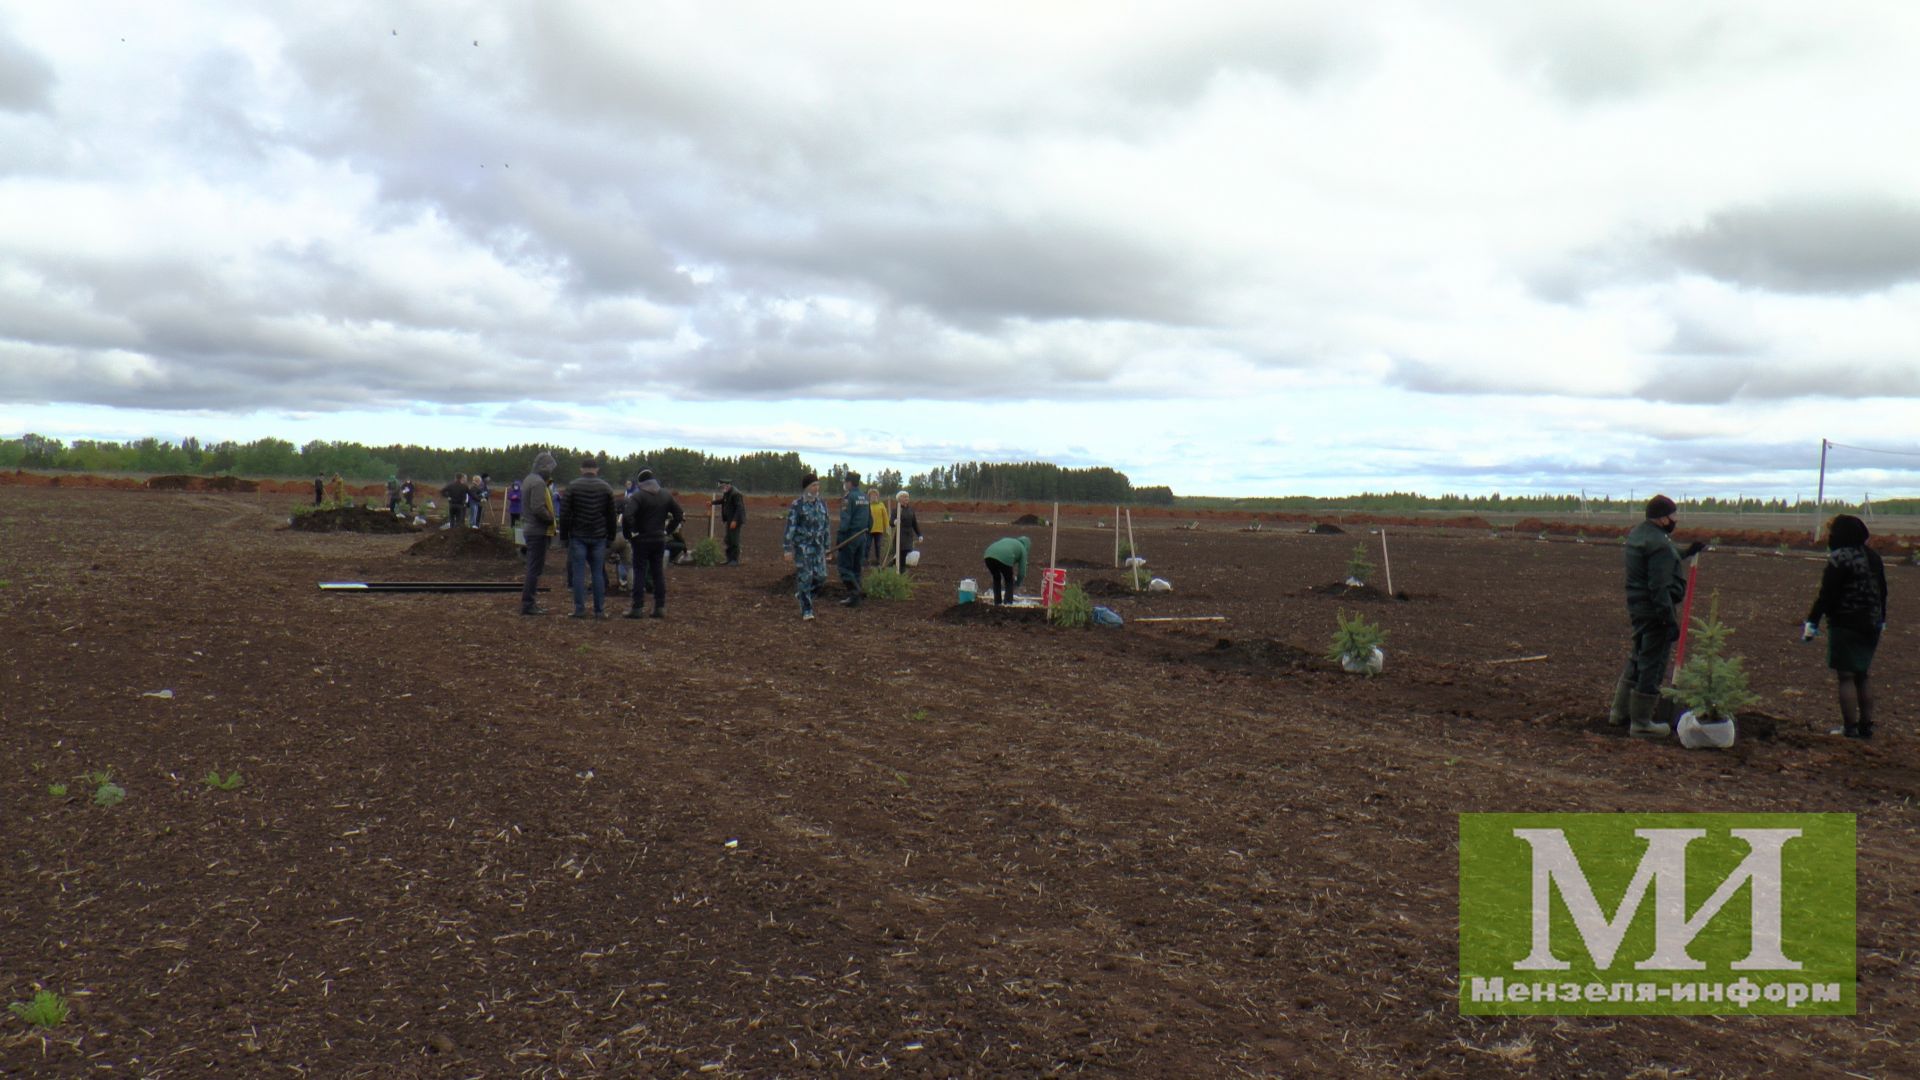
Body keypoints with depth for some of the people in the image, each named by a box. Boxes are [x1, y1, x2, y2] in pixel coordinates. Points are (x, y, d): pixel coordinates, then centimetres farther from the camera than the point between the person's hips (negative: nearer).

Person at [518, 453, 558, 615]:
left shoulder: (530, 480, 15)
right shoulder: (538, 483, -17)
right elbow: (538, 508, -25)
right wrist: (553, 519, -12)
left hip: (531, 530, 10)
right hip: (539, 532, -10)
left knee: (533, 568, 16)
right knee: (535, 569, -5)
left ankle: (527, 602, 22)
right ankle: (528, 605, -3)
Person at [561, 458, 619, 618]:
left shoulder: (572, 487, -2)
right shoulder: (606, 488, 4)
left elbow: (565, 514, -3)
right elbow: (612, 516, 6)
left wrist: (564, 536, 4)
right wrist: (611, 537, 13)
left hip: (578, 537, -2)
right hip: (599, 537, 2)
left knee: (578, 573, 2)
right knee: (598, 573, 6)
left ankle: (579, 609, 0)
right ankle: (599, 610, 6)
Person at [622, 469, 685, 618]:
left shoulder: (637, 496, -11)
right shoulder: (666, 496, 6)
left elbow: (628, 515, -26)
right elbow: (680, 514, 7)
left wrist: (632, 531, -12)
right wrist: (668, 530, 9)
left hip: (642, 540, -4)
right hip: (660, 540, 5)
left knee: (640, 573, -1)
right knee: (659, 573, 10)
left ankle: (637, 607, -2)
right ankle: (660, 607, 10)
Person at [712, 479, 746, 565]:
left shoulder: (735, 494, -18)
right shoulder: (726, 493, 11)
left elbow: (739, 508, -23)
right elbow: (722, 500, 32)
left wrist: (735, 521, -26)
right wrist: (712, 502, 20)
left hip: (735, 520, -10)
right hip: (729, 520, 10)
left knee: (734, 541, -8)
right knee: (728, 540, 12)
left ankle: (735, 560, -3)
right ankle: (729, 559, 20)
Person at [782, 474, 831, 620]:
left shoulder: (822, 504, 8)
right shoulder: (797, 505, -8)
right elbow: (790, 527, -10)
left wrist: (826, 547, 15)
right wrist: (787, 550, -15)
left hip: (817, 546, 5)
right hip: (802, 546, -5)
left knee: (821, 577, -1)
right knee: (804, 577, -4)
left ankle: (803, 593, 27)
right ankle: (806, 611, 6)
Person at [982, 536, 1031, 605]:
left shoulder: (1006, 539, 40)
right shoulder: (1022, 549, 26)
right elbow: (1022, 571, 25)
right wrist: (1017, 584, 40)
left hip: (989, 555, 5)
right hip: (1004, 557, -5)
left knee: (996, 579, 27)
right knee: (1009, 581, 19)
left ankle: (997, 603, 26)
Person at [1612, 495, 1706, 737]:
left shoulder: (1638, 534, 11)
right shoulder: (1659, 543, -21)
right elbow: (1660, 587, -25)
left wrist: (1686, 553, 35)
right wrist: (1670, 621, -23)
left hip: (1637, 607, 10)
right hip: (1655, 611, -10)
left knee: (1637, 660, 22)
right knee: (1653, 665, -1)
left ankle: (1620, 711, 30)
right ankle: (1641, 722, 5)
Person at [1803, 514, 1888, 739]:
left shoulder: (1839, 559, -15)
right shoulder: (1874, 557, 11)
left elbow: (1826, 595, -17)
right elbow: (1882, 592, 18)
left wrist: (1812, 623, -13)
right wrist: (1880, 621, 27)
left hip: (1846, 626, -8)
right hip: (1871, 626, 8)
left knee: (1846, 677, -5)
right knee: (1861, 678, 17)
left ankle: (1850, 729, -6)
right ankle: (1866, 726, 20)